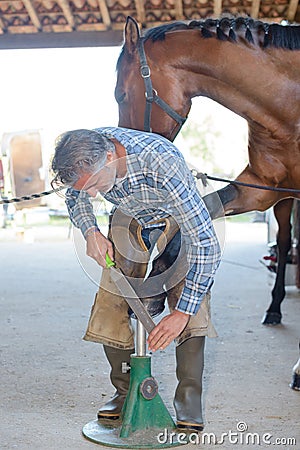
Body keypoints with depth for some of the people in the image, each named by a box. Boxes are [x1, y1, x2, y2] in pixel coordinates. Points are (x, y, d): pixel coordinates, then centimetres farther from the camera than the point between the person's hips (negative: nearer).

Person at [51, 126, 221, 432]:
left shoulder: (163, 166, -43)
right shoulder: (85, 154, -26)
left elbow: (207, 245, -41)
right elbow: (74, 196, 0)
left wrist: (182, 313, -41)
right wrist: (91, 232, -20)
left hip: (179, 222, -4)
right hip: (129, 223, 4)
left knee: (191, 305, -20)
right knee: (112, 304, -6)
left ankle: (188, 397, -7)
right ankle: (126, 391, 11)